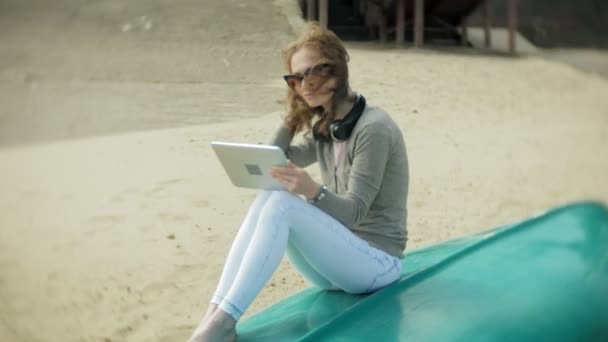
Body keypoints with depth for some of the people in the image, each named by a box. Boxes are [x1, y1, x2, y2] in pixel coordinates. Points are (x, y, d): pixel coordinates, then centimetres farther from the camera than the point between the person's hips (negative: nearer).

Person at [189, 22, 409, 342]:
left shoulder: (373, 127, -15)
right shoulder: (323, 127, 10)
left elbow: (354, 212, -20)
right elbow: (272, 165, 5)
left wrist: (312, 191, -39)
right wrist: (293, 112, -1)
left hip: (377, 262, -7)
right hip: (337, 260, 7)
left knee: (283, 204, -29)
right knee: (266, 198, -18)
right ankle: (215, 314, -28)